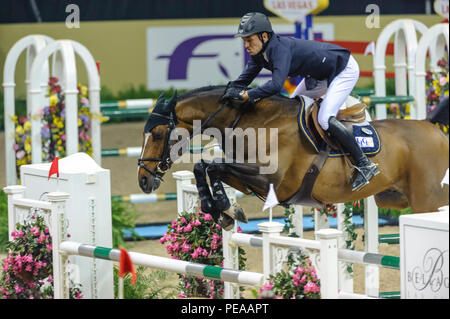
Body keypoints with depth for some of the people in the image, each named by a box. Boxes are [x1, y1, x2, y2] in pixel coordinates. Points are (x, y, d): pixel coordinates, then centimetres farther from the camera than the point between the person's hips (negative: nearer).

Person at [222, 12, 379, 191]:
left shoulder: (280, 48, -34)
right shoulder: (259, 53, -6)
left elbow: (276, 85, -46)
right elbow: (245, 78, 0)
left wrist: (246, 95, -46)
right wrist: (232, 89, -21)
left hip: (345, 70, -10)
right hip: (321, 74, 10)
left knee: (325, 119, -23)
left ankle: (365, 165, -17)